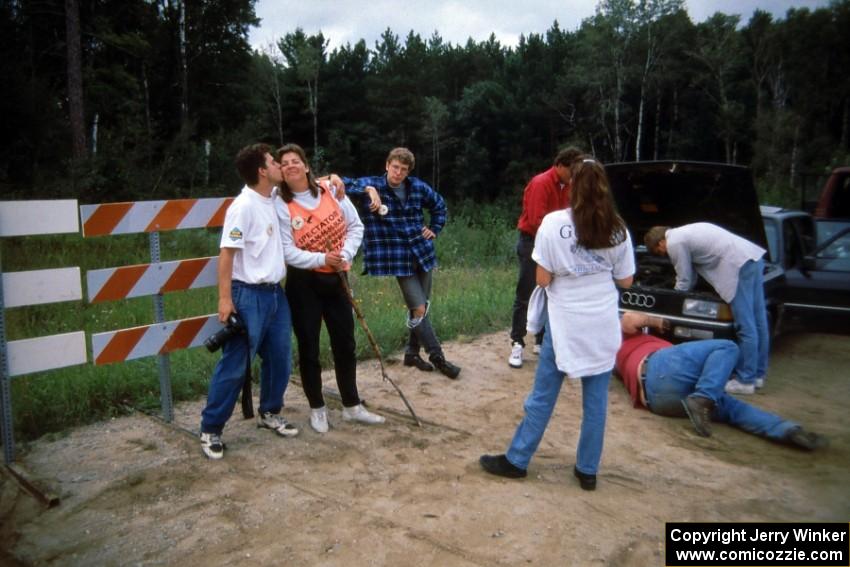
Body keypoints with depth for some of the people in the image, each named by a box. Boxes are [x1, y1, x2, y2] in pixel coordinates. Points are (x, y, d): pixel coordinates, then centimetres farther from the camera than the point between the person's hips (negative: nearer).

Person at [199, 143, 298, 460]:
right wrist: (225, 298, -19)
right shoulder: (243, 206, -15)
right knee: (235, 365, -2)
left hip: (276, 292, 8)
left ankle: (270, 413, 33)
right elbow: (227, 253, -16)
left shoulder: (273, 198, 8)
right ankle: (211, 429, 11)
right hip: (249, 295, -8)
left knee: (280, 359, 14)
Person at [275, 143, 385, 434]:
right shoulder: (281, 206, -10)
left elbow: (356, 225, 3)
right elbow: (287, 252, -15)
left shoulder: (330, 191, -1)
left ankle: (352, 406, 28)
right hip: (304, 284, -3)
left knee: (345, 344, 12)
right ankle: (317, 409, 23)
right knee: (308, 348, 6)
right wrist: (321, 259, -26)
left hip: (336, 279, 3)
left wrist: (345, 254, -12)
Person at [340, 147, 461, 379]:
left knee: (423, 307, 12)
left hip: (423, 253, 5)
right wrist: (368, 189, -31)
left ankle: (412, 352, 30)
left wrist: (435, 229, 11)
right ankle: (437, 356, 10)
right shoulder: (372, 185, -7)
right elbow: (343, 184, -20)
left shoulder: (417, 187, 4)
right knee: (419, 309, -7)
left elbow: (439, 204, 21)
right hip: (398, 258, -5)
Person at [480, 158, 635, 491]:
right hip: (603, 325, 3)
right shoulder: (618, 229, 0)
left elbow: (542, 279, -9)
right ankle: (587, 470, 21)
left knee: (542, 396, 8)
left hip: (565, 323, -2)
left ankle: (516, 460, 19)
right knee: (596, 401, 11)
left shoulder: (553, 223, -10)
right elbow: (625, 280, 6)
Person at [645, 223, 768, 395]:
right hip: (752, 256, 10)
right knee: (757, 321, 14)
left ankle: (746, 381, 2)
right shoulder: (682, 234, 24)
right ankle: (757, 374, 24)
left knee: (746, 326, -5)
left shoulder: (674, 243, -5)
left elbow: (684, 280, 2)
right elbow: (690, 274, 29)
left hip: (739, 265, -10)